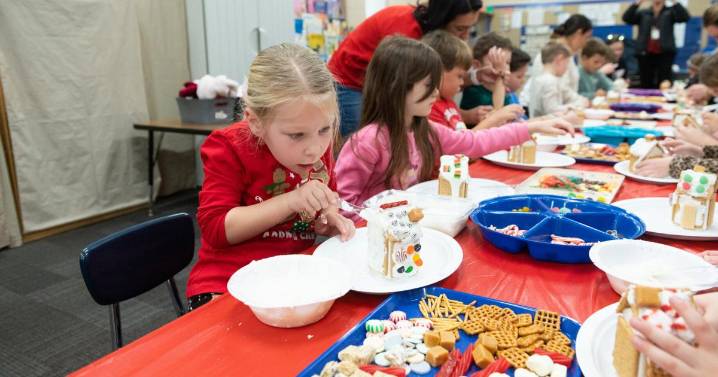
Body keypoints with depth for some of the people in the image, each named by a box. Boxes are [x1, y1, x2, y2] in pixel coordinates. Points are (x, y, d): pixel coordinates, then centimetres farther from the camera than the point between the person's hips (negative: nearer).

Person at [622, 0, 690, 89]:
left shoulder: (670, 12, 9)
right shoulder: (643, 13, 13)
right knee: (646, 83, 4)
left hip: (665, 53, -2)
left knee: (665, 84, -7)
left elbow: (685, 17, -5)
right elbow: (626, 18, 1)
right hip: (645, 53, 2)